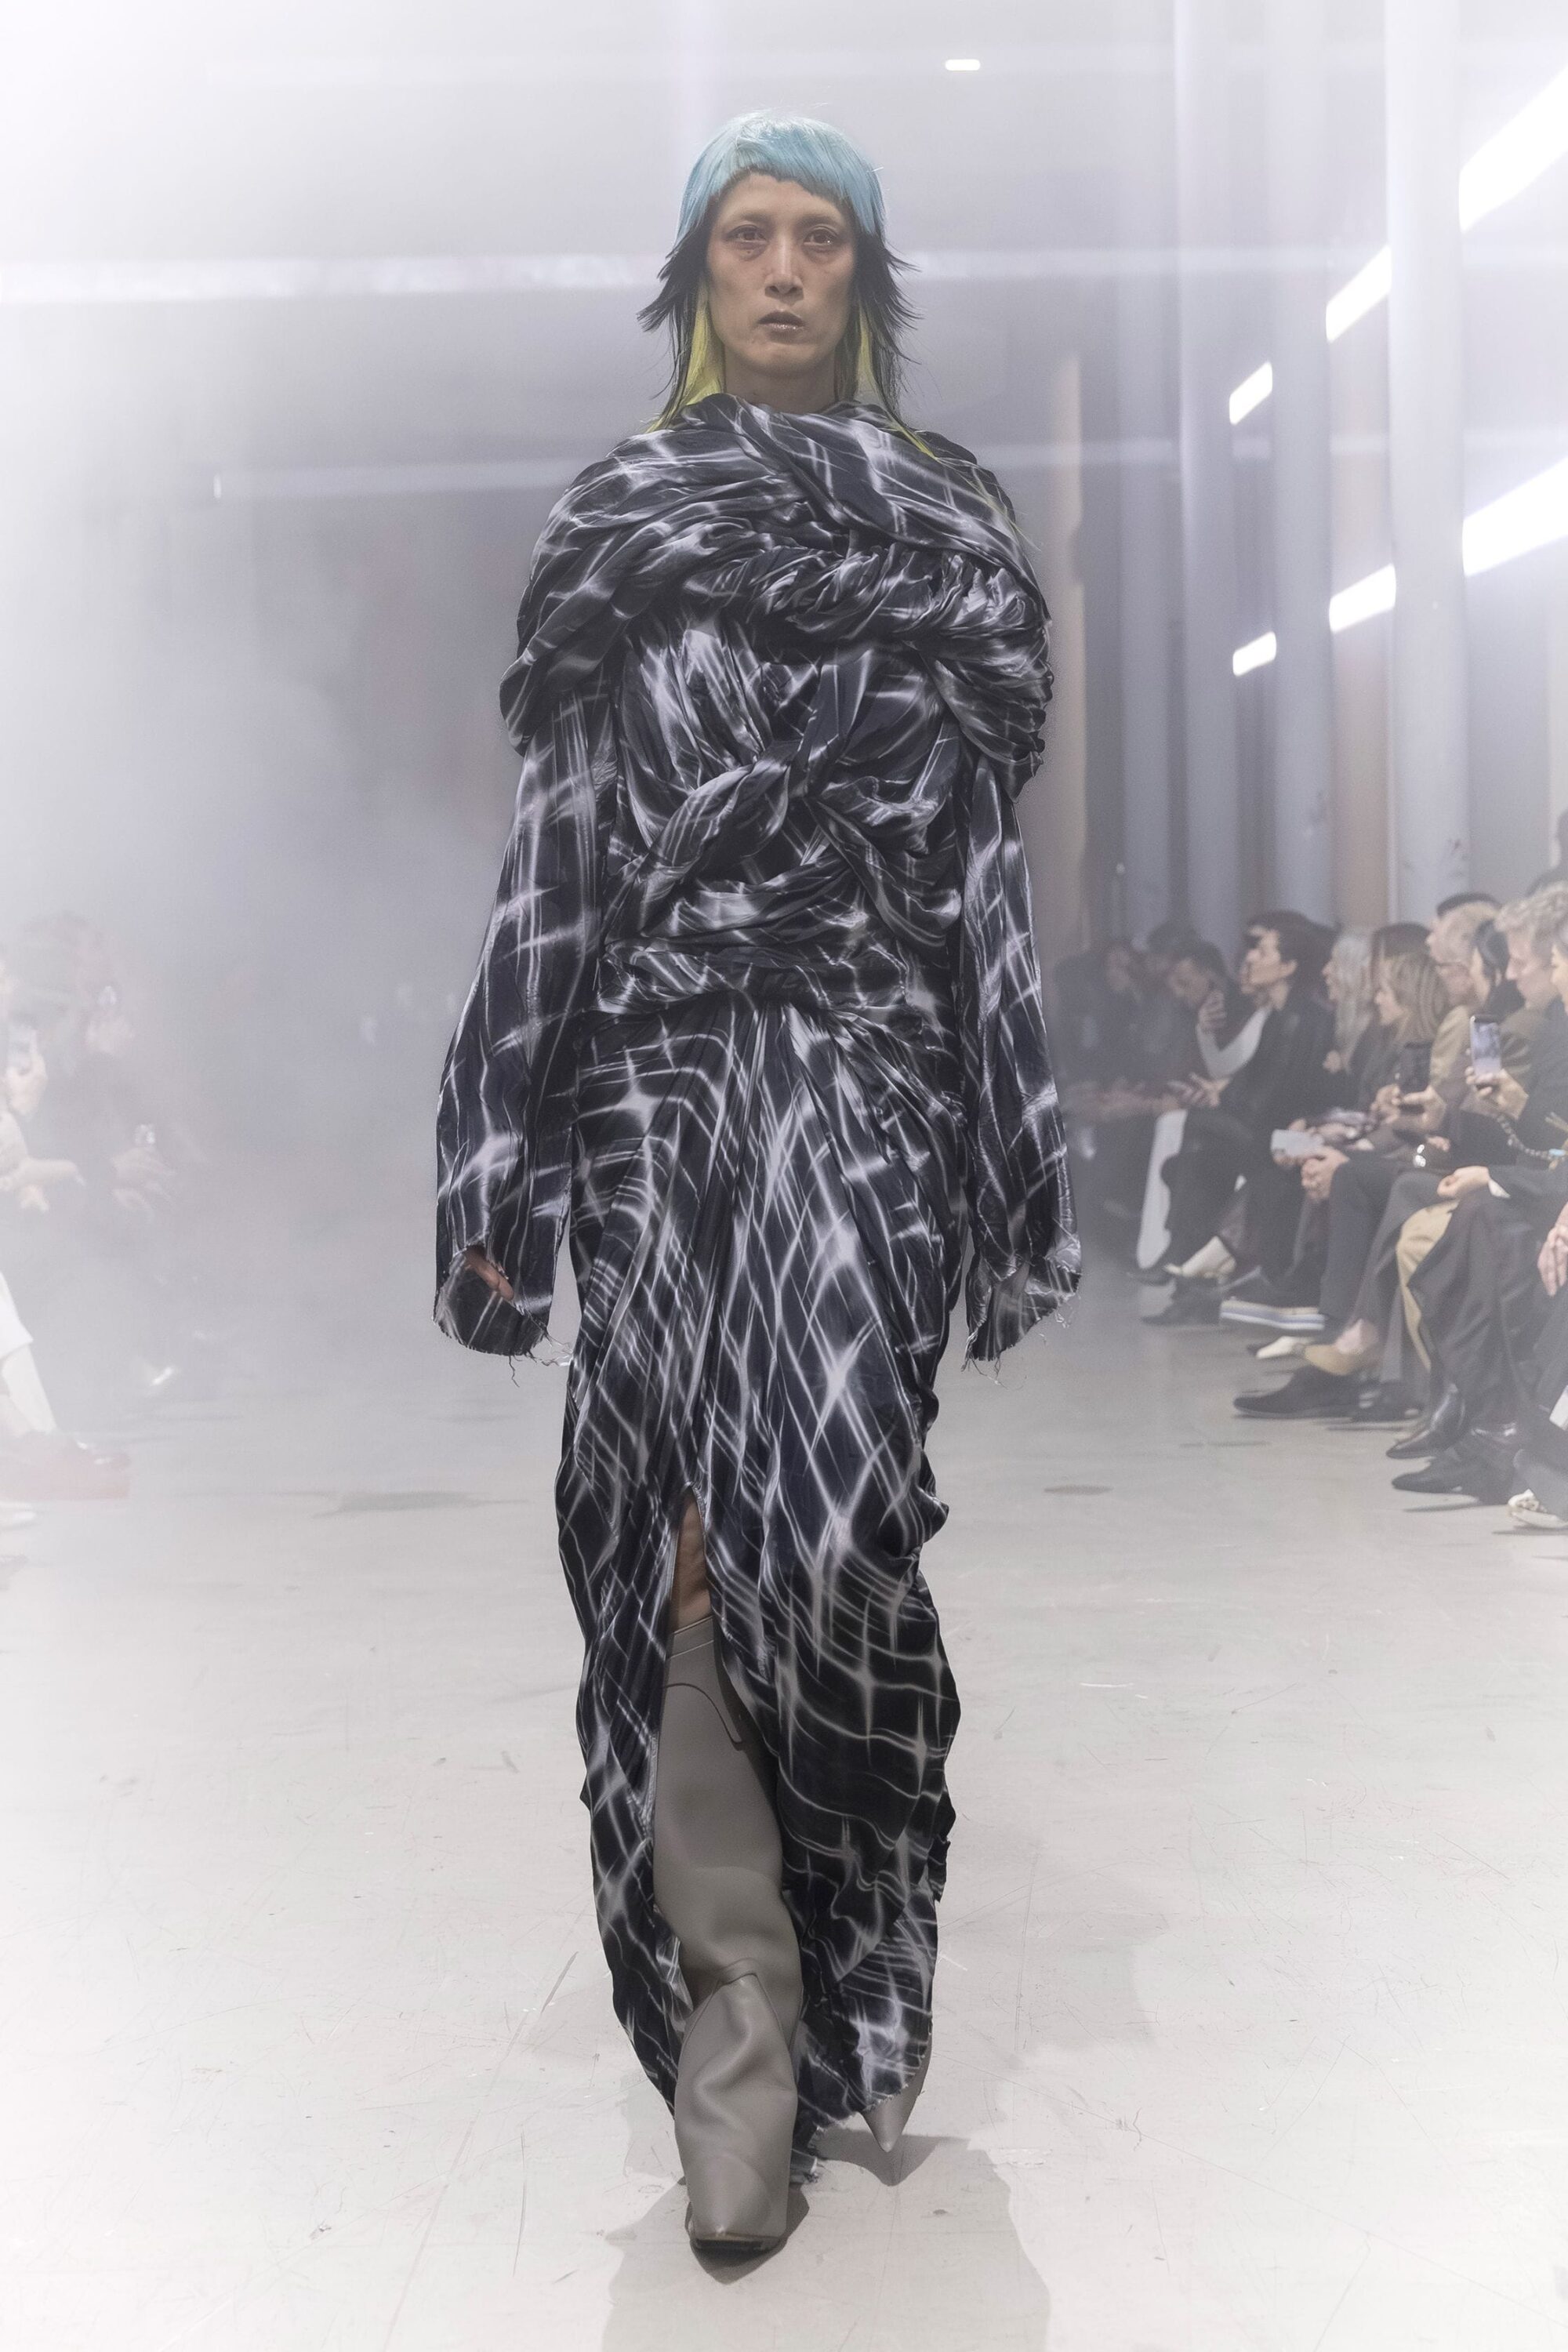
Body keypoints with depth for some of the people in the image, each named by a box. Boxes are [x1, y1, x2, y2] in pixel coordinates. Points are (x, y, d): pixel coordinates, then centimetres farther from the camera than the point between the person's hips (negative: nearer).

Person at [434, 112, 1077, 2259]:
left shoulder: (947, 530, 12)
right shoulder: (617, 526, 14)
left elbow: (982, 850, 9)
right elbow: (558, 847, 11)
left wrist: (1019, 1164, 3)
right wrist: (506, 1163, 5)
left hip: (868, 1085, -1)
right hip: (663, 1079, 1)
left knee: (811, 1506, -12)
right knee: (687, 1533, -7)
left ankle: (753, 2016, 9)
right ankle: (748, 2036, 1)